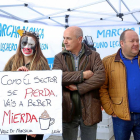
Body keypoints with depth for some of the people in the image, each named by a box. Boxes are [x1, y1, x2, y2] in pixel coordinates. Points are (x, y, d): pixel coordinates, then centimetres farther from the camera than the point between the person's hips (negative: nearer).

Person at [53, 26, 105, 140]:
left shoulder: (94, 56, 2)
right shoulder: (59, 57, 4)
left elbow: (100, 77, -14)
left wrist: (78, 87, -17)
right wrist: (82, 75, -16)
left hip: (89, 111, -1)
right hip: (68, 111, 1)